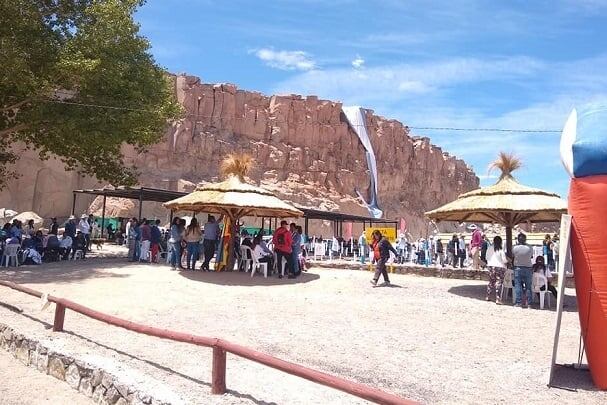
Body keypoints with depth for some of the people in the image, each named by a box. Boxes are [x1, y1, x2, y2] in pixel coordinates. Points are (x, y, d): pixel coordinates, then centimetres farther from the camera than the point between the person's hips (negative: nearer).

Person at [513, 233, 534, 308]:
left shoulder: (515, 248, -10)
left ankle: (519, 302, 1)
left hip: (518, 268, -1)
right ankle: (529, 302, 12)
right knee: (528, 286, 9)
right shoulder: (530, 248, -7)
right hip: (528, 268, 1)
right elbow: (532, 256, 7)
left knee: (518, 285, 2)